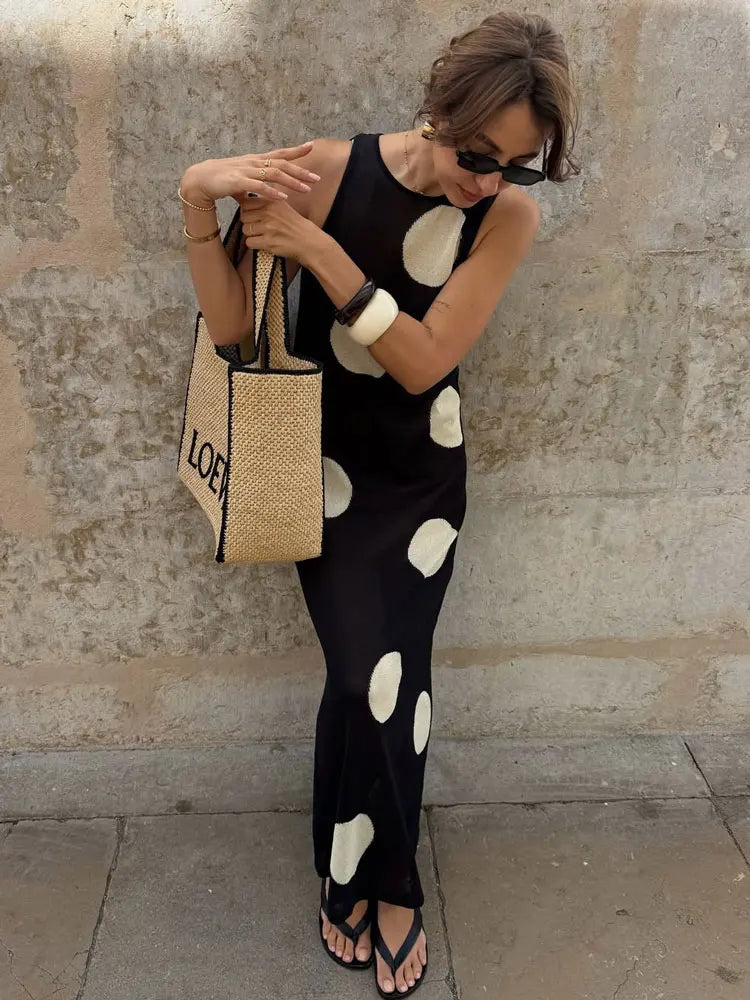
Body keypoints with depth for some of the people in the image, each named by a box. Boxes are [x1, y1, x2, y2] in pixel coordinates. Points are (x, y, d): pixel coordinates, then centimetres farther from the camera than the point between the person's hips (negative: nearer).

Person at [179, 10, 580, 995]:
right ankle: (390, 886, 22)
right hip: (328, 464, -1)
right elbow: (232, 326, -14)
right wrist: (198, 201, -28)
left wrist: (322, 253, -26)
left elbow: (423, 361, -18)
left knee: (390, 680, 3)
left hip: (424, 471, 2)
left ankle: (357, 879, 31)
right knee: (371, 679, -8)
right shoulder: (330, 170, -14)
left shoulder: (510, 215, -10)